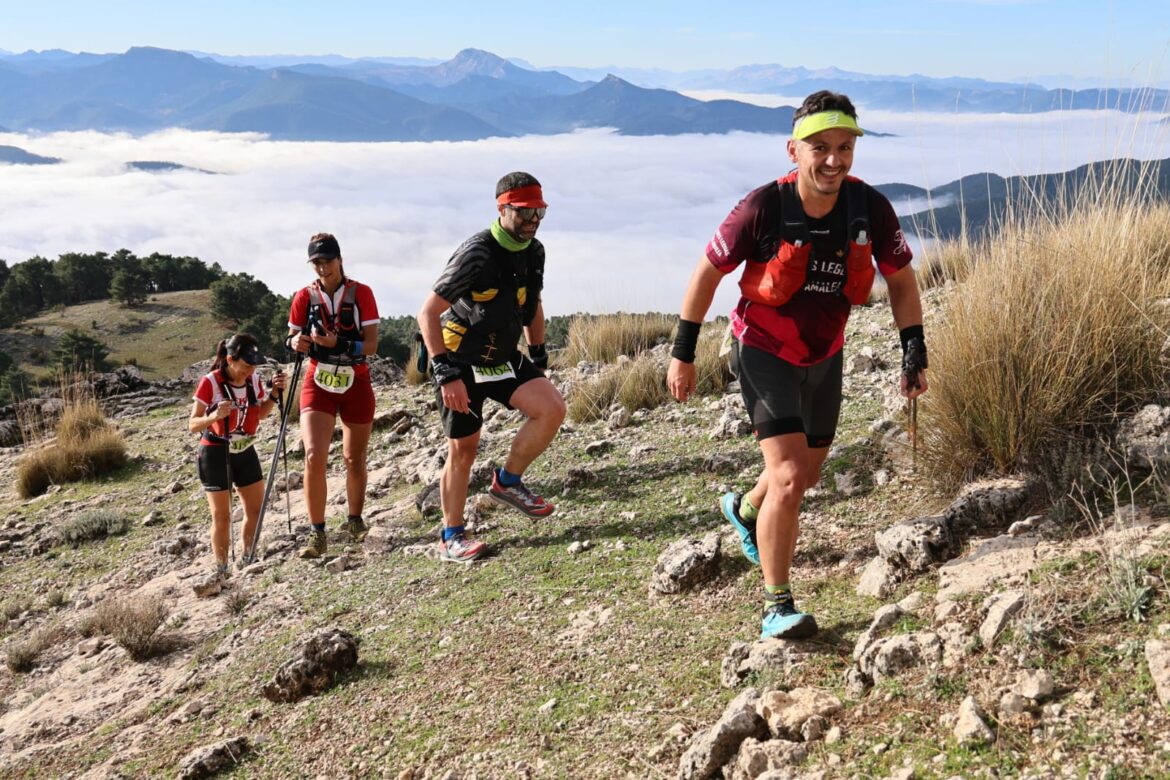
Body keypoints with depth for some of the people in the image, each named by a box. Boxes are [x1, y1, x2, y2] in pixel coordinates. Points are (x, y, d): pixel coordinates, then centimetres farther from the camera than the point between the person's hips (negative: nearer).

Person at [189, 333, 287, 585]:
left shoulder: (253, 380, -3)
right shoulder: (210, 382, -20)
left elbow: (261, 414, 11)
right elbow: (193, 425, -19)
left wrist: (275, 393, -6)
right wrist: (214, 416, -38)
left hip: (245, 451, 6)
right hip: (216, 453, -6)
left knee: (256, 508, 10)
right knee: (222, 516, -3)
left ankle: (248, 562, 28)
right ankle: (221, 571, 9)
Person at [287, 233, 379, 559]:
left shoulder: (361, 293, -6)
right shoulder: (305, 296, -1)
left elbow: (371, 345, -11)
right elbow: (293, 339, 3)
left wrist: (339, 343, -28)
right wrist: (297, 342, -21)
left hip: (356, 384, 0)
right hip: (318, 384, 0)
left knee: (355, 459, 12)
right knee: (314, 456, -17)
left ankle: (355, 521, 35)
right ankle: (317, 534, -8)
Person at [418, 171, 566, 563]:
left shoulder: (534, 251, -1)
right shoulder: (477, 253, -24)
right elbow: (427, 313, -25)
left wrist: (538, 354, 14)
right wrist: (446, 373, -30)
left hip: (504, 358, 6)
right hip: (461, 363, -6)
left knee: (552, 408, -15)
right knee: (463, 449, 0)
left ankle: (508, 481, 5)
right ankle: (451, 537, 17)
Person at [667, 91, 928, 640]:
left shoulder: (870, 208, -16)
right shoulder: (764, 207, -25)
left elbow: (901, 279, 1)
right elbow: (708, 272, -12)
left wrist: (915, 353, -4)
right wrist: (682, 354, -8)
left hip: (825, 356, 5)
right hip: (764, 352, -5)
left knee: (808, 473, 21)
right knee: (788, 478, -18)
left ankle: (745, 510, 54)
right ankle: (776, 607, -3)